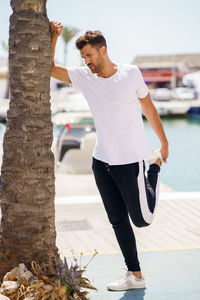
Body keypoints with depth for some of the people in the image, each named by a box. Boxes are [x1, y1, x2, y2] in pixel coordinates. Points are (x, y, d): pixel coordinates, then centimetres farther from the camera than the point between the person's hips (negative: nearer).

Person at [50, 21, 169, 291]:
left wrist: (164, 142, 9)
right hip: (101, 161, 4)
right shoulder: (83, 76, 0)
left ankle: (155, 168, 29)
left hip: (130, 160, -4)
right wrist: (53, 38, -10)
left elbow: (148, 108, 2)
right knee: (118, 221, 8)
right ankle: (135, 275, 20)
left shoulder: (131, 74, -8)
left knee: (142, 218, 5)